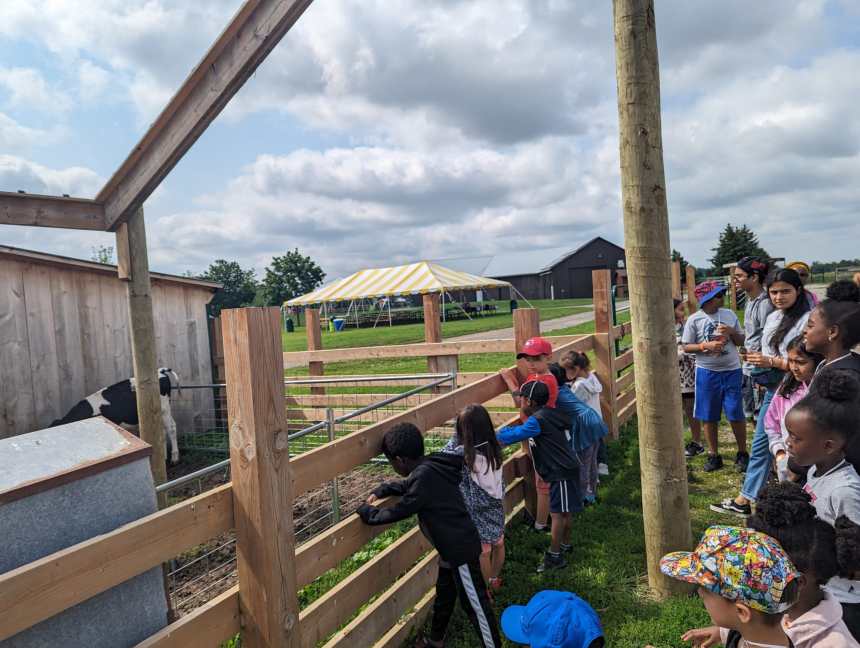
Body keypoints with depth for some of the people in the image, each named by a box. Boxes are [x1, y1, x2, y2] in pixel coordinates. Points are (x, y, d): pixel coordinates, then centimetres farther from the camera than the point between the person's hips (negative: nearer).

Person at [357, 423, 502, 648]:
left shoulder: (425, 475, -27)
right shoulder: (429, 467, 3)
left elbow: (398, 511, -21)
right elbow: (408, 486, 23)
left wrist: (366, 511, -7)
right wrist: (380, 491, 13)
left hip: (460, 549, -10)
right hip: (453, 546, 10)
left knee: (474, 603, 5)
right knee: (444, 595, 26)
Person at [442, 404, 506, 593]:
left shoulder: (463, 454, -27)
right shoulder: (494, 448, -12)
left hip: (477, 511, -5)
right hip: (496, 506, 5)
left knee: (483, 551, 11)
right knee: (498, 544, 22)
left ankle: (486, 589, 29)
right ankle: (494, 580, 44)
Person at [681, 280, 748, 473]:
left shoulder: (729, 314, 3)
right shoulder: (694, 320, -5)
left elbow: (741, 340, 10)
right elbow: (686, 347, -3)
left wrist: (732, 332, -11)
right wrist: (707, 346, -18)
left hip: (732, 371, 1)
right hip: (707, 372, -1)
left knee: (736, 415, 3)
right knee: (709, 417, 7)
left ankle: (742, 454, 21)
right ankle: (714, 456, 21)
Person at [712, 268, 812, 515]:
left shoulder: (806, 320, -16)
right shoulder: (773, 318, 11)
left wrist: (771, 362, -20)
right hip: (771, 390, 8)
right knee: (761, 444, 14)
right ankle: (744, 500, 23)